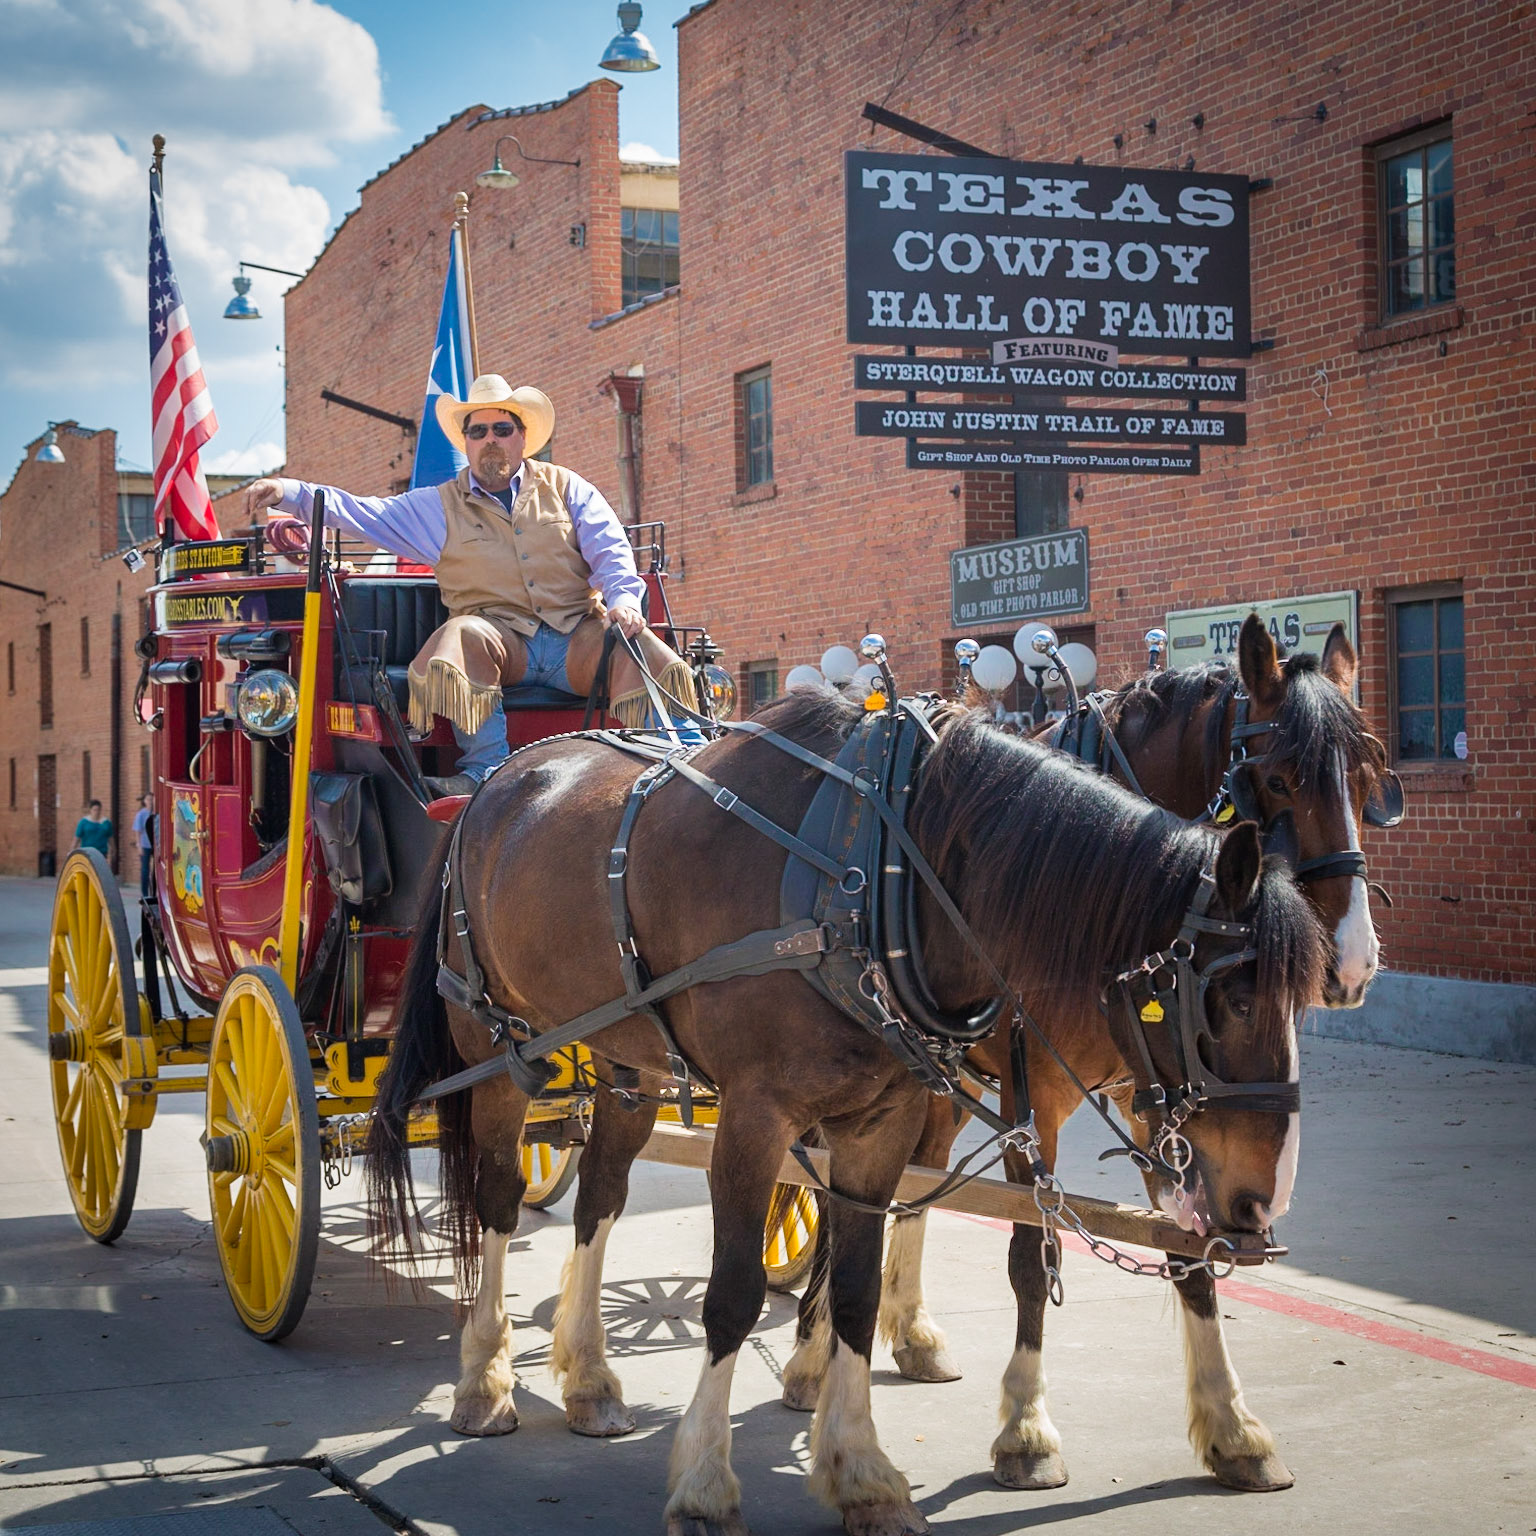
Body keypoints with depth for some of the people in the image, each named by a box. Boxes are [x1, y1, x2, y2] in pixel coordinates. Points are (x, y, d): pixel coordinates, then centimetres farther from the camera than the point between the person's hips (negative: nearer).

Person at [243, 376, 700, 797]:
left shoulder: (565, 487, 19)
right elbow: (362, 514, 14)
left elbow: (609, 549, 8)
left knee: (643, 652, -27)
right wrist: (289, 493, 2)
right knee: (463, 637, -33)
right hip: (501, 637, 0)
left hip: (577, 635, 0)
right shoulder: (439, 507, 19)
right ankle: (488, 772, -36)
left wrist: (622, 597, -13)